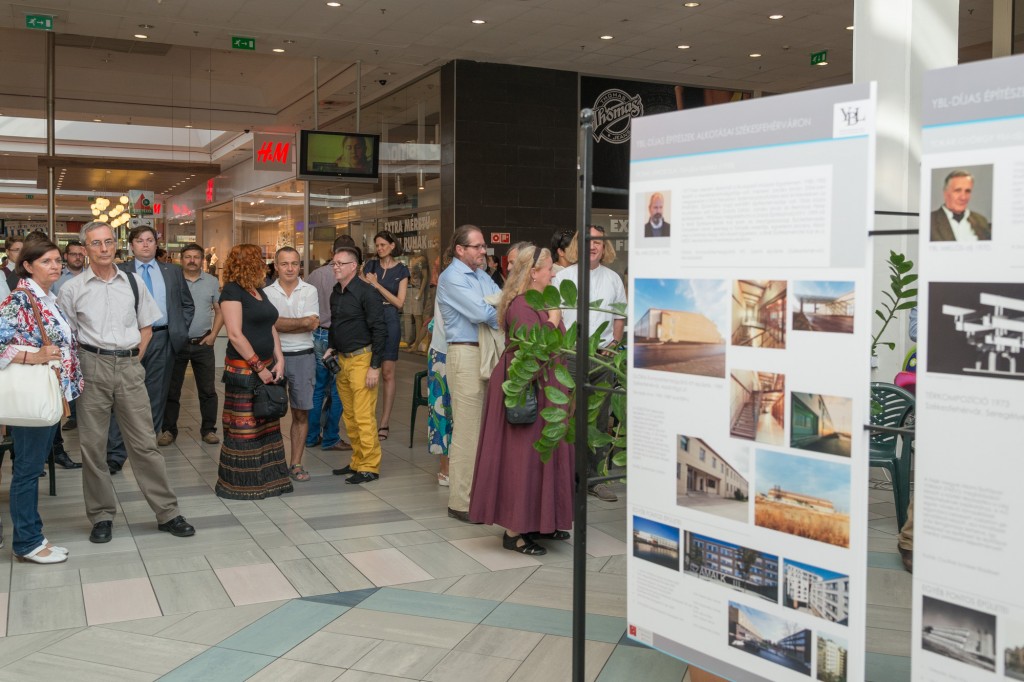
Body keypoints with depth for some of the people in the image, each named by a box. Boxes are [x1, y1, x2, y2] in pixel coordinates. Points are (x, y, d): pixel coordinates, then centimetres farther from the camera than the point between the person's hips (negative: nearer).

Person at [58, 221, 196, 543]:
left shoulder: (134, 282, 7)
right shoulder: (72, 289, 2)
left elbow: (146, 327, 15)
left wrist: (135, 359, 5)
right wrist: (77, 369, -3)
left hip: (129, 366, 1)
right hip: (92, 366, -1)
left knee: (145, 442, 3)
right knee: (93, 444, 5)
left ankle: (167, 513, 9)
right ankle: (101, 515, 17)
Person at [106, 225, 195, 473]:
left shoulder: (173, 272, 11)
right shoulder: (119, 272, 3)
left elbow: (188, 305, 16)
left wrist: (180, 330, 7)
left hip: (163, 340, 3)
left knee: (156, 397, 9)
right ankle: (116, 454, -2)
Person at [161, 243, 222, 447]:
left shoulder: (212, 282, 5)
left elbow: (220, 311, 8)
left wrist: (213, 334, -3)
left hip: (203, 344, 1)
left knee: (207, 390, 5)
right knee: (171, 390, 6)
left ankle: (208, 429, 14)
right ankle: (169, 430, 16)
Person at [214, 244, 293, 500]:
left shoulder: (259, 291, 16)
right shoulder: (232, 291, -9)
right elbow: (235, 335, -16)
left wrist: (279, 360, 3)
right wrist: (258, 367, -16)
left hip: (265, 367, 8)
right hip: (243, 370, -8)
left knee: (267, 425, 11)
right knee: (243, 429, -2)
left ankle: (268, 479, 18)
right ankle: (239, 484, 8)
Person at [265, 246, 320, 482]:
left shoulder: (310, 291, 4)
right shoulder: (267, 292, 2)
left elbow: (313, 325, -9)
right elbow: (270, 323, -12)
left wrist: (282, 324, -11)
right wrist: (303, 322, -12)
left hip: (302, 356, 1)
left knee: (301, 412, 5)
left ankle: (296, 463, 13)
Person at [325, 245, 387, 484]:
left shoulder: (366, 292, -12)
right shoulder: (335, 294, 12)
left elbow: (379, 330, -14)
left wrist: (375, 366, -16)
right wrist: (332, 348, 11)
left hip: (362, 359, -8)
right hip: (342, 359, 8)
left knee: (364, 416, -7)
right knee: (349, 416, 12)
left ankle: (370, 467, 1)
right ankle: (357, 462, 21)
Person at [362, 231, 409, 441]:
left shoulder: (401, 270, 3)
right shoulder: (370, 265, 10)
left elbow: (399, 303, -3)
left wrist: (376, 285, -8)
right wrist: (367, 283, -10)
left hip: (390, 319, -2)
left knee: (387, 373, 0)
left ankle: (384, 423, 4)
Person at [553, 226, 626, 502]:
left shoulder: (613, 279, 12)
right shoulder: (563, 277, 3)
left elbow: (620, 315, 18)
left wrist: (615, 342, 3)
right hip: (571, 356, -3)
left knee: (599, 419, 7)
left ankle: (592, 477, 17)